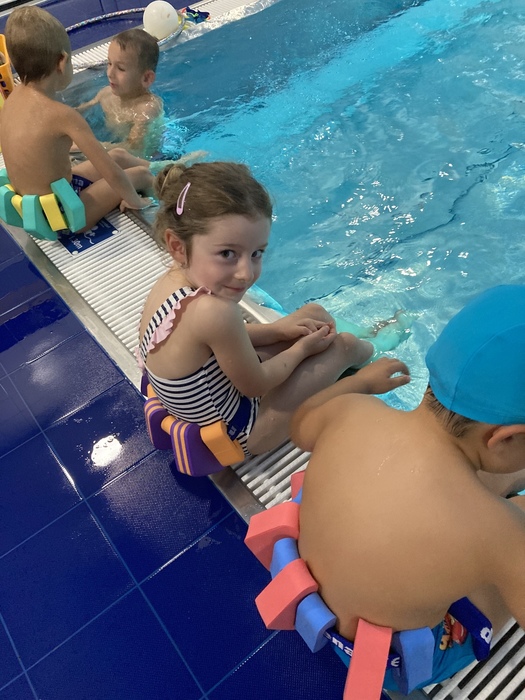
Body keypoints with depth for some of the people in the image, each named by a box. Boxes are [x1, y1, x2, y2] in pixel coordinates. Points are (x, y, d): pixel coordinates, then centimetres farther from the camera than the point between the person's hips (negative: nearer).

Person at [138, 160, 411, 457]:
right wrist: (302, 348, -6)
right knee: (343, 345, 5)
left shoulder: (173, 279, -12)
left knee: (314, 314, 14)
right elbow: (255, 385, -22)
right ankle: (369, 351, 41)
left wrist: (277, 328, 1)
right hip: (240, 433, -7)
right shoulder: (214, 311, -39)